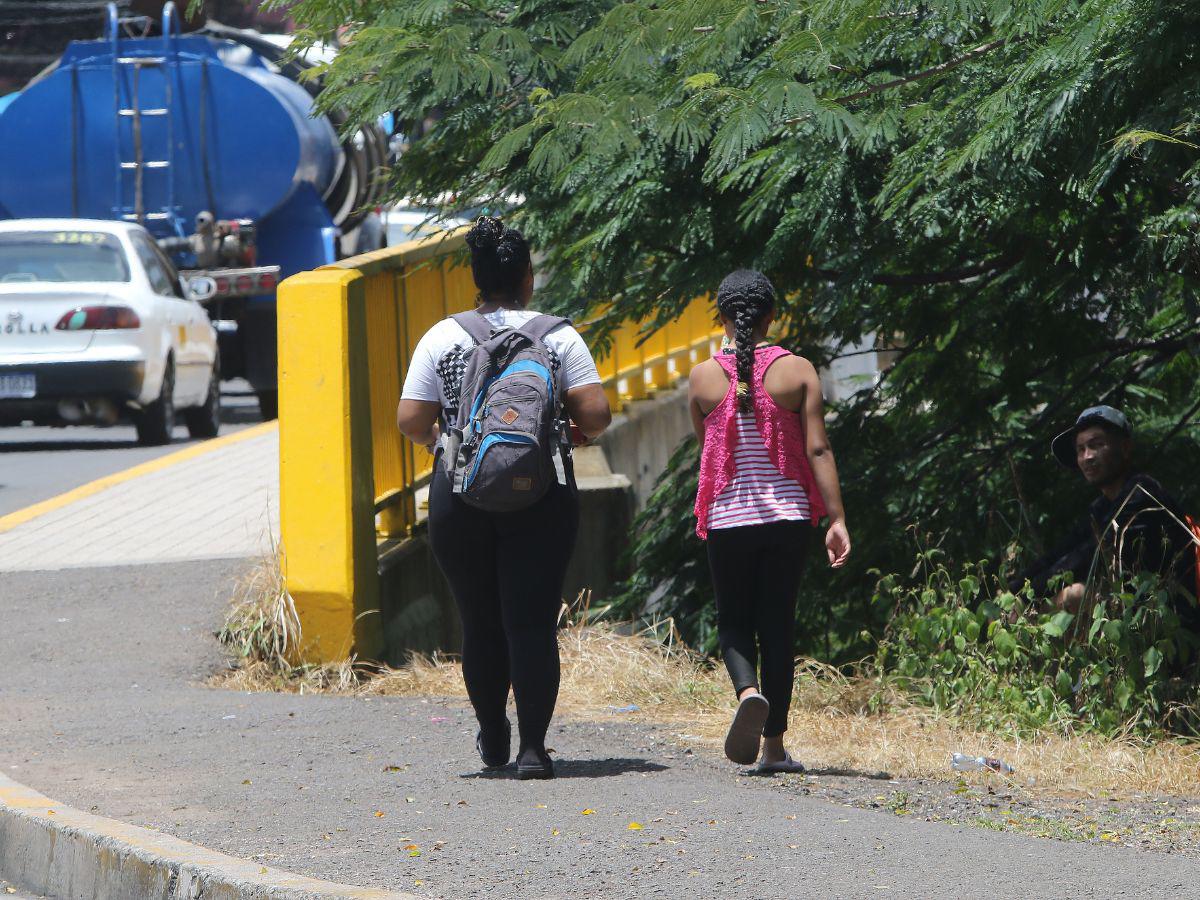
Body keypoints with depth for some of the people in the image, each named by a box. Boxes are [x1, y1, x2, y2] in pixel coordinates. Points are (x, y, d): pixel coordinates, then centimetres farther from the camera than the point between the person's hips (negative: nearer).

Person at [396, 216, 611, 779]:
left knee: (480, 621, 14)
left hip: (461, 497, 1)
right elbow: (594, 415, -7)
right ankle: (532, 748, -8)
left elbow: (410, 421, -2)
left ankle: (494, 741, 27)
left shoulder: (443, 338, 1)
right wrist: (570, 429, 15)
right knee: (533, 622, -1)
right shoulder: (558, 336, -1)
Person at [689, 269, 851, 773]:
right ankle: (774, 745, 9)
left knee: (734, 621, 12)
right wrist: (837, 519, -7)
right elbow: (818, 449, -8)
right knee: (777, 626, 9)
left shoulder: (703, 378, -3)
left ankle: (748, 692, -20)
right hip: (788, 515, 1)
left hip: (728, 518, -1)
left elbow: (705, 451, 9)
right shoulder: (797, 372, -5)